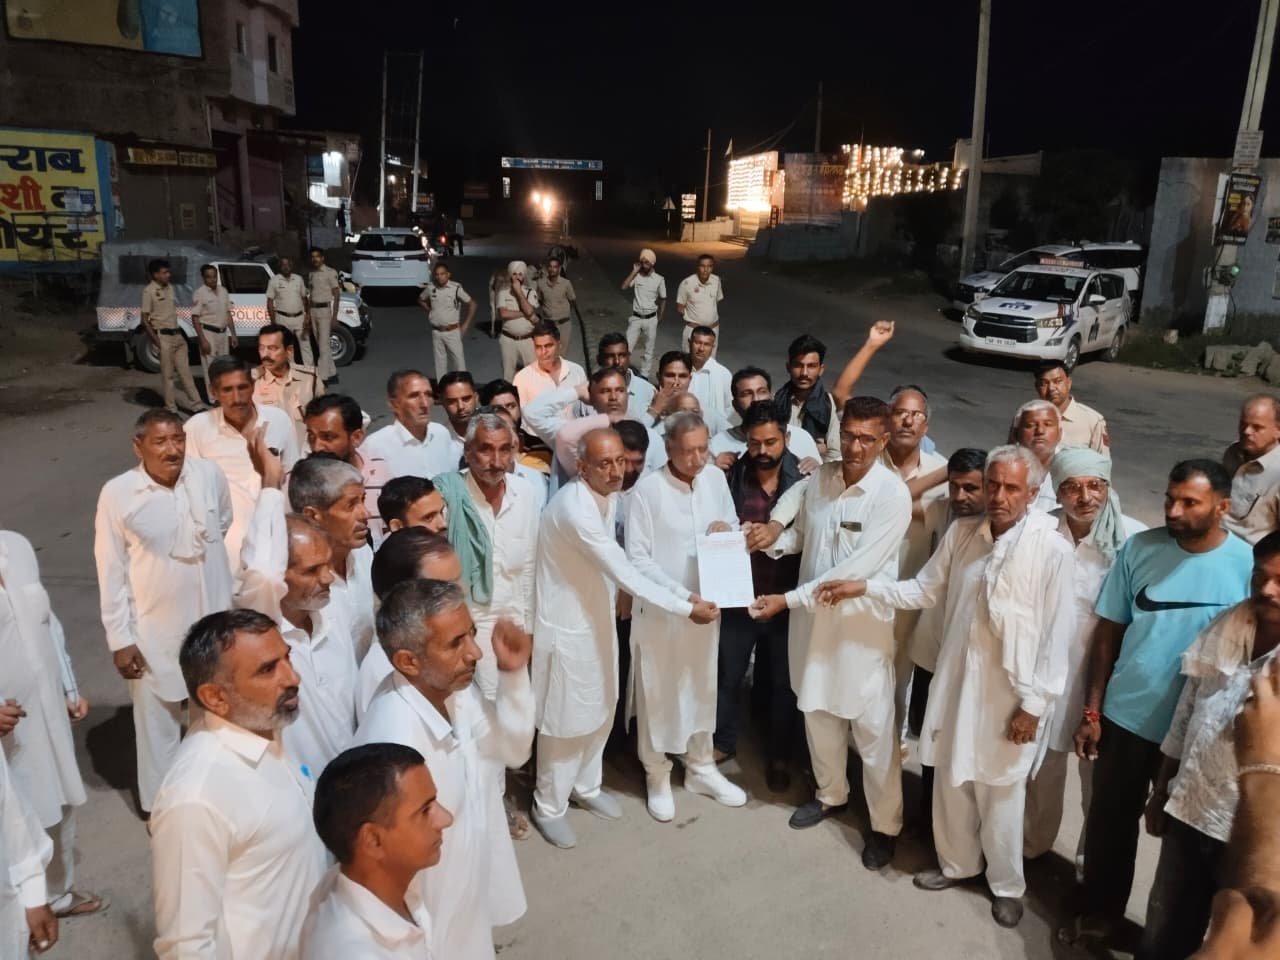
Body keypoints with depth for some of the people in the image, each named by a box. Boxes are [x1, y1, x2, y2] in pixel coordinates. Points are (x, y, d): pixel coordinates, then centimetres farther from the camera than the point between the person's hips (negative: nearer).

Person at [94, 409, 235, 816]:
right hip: (153, 632, -2)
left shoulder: (210, 476, -10)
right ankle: (160, 804, 35)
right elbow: (112, 573, -8)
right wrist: (120, 639, -7)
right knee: (157, 721, 13)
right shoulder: (117, 494, -15)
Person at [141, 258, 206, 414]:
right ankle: (171, 407, 8)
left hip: (177, 335, 7)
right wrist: (156, 341, -14)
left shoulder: (170, 288, 11)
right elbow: (145, 320, -10)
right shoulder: (149, 291, -10)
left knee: (185, 371, 9)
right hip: (164, 336, -7)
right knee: (167, 373, 0)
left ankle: (194, 403, 13)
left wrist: (179, 333, 14)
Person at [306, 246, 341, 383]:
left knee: (323, 345, -10)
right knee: (321, 345, 11)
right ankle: (332, 374, 20)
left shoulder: (330, 272, -6)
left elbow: (336, 295, -8)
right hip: (313, 311, 7)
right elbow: (310, 295, 18)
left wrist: (334, 316, -13)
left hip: (324, 310, -7)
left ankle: (322, 376, -11)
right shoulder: (311, 274, 13)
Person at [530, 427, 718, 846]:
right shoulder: (574, 507, -30)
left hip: (598, 618, 8)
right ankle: (549, 806, 28)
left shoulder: (610, 495, -1)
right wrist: (686, 608, -26)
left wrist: (684, 593, -1)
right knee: (565, 718, 7)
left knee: (601, 710, 21)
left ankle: (586, 785, 43)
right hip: (566, 626, -8)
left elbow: (627, 563, 6)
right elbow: (624, 573, -30)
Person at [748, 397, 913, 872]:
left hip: (862, 622, -5)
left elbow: (854, 569, -24)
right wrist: (772, 537, -9)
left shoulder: (893, 495, -19)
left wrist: (787, 600, -24)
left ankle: (886, 824, 27)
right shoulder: (818, 479, -2)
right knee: (818, 712, 20)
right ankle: (831, 794, 43)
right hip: (812, 616, 5)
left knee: (873, 728, 7)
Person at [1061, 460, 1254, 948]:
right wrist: (1091, 710, -3)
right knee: (1109, 818, 15)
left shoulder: (1248, 565, -13)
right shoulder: (1139, 548, -9)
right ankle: (1099, 911, 37)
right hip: (1126, 715, 1)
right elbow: (1107, 632, -2)